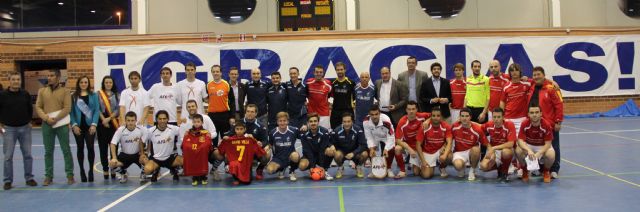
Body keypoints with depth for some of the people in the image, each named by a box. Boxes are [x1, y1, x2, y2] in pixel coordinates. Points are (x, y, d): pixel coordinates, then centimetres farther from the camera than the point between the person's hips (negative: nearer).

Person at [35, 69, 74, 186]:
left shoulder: (65, 91, 1)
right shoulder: (42, 91, 11)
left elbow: (67, 108, -7)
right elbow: (38, 107, 5)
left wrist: (56, 119, -15)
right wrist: (46, 118, -11)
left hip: (61, 124, -3)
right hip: (47, 124, 3)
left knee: (66, 150, 0)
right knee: (48, 151, 7)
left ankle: (70, 175, 7)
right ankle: (48, 176, 13)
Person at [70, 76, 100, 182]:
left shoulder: (93, 95, 3)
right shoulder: (74, 96, 5)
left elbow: (97, 110, -1)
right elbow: (71, 111, 2)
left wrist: (94, 124, -10)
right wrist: (74, 125, -9)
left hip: (90, 126, -1)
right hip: (78, 126, 1)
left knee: (90, 148, -3)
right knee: (80, 148, 8)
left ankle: (91, 171, 8)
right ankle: (82, 171, 16)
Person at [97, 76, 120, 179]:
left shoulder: (117, 95, 7)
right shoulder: (98, 94, 6)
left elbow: (118, 109, -1)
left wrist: (109, 118, -12)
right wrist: (103, 120, -10)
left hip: (113, 123, 0)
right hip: (102, 123, 0)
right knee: (103, 147, 1)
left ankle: (113, 169, 7)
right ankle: (105, 169, 7)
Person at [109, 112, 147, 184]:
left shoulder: (141, 130, -18)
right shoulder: (120, 130, -17)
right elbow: (113, 144, -18)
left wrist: (142, 153, -17)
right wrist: (114, 158, -28)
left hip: (137, 154, -1)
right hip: (124, 155, 1)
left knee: (146, 161, -32)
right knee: (112, 164, -24)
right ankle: (123, 174, 11)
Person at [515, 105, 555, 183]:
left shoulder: (547, 125, -22)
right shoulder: (524, 124, -20)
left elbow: (548, 144, -21)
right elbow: (520, 140, -23)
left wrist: (538, 153, -37)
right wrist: (529, 150, -42)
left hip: (542, 147, -1)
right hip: (528, 146, 1)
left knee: (551, 155, -33)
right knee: (518, 151, -32)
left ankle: (546, 172, 3)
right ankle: (525, 171, -1)